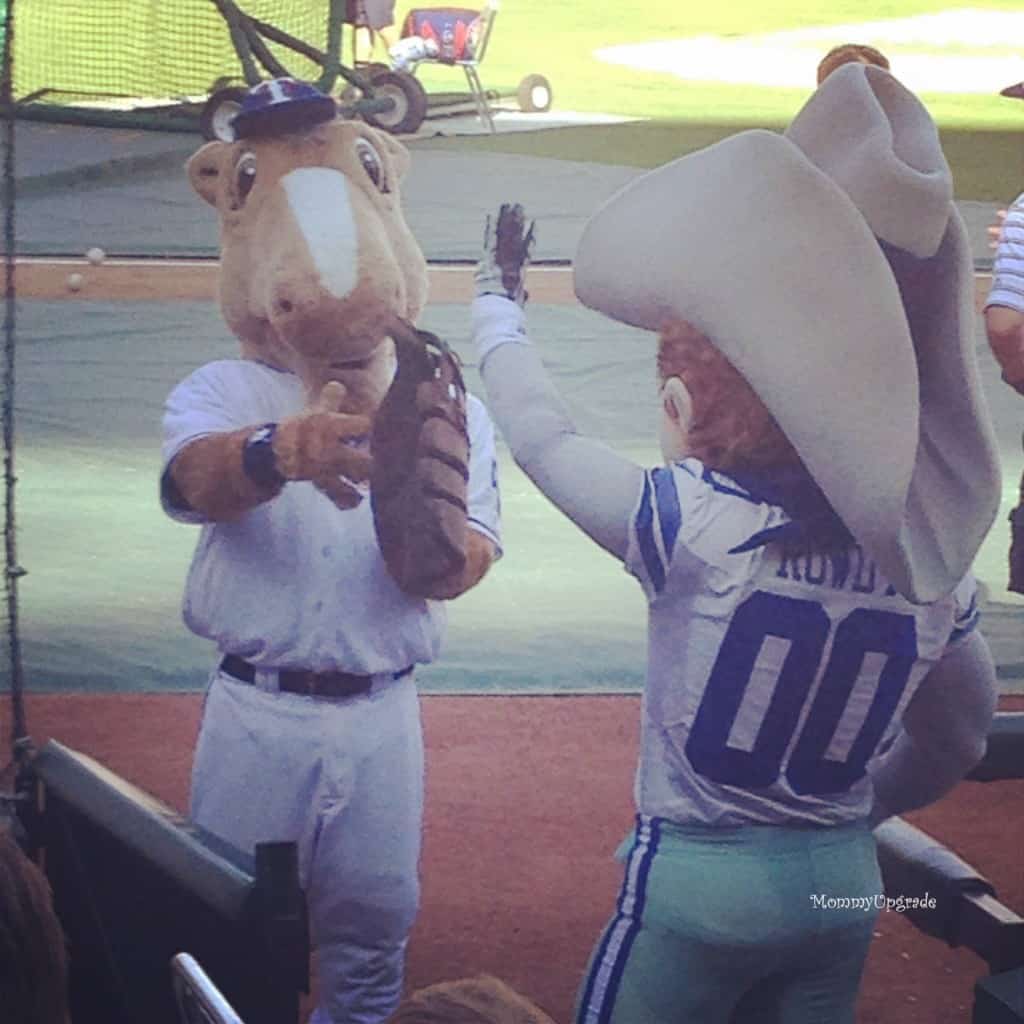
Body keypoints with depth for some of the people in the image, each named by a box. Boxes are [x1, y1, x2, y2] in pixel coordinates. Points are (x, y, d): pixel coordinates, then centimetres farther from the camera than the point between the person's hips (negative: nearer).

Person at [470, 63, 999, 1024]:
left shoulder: (690, 523, -17)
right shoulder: (929, 552, -5)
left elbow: (541, 436, 1)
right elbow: (958, 738, 9)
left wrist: (497, 308, 18)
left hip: (695, 879, -4)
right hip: (845, 886, 4)